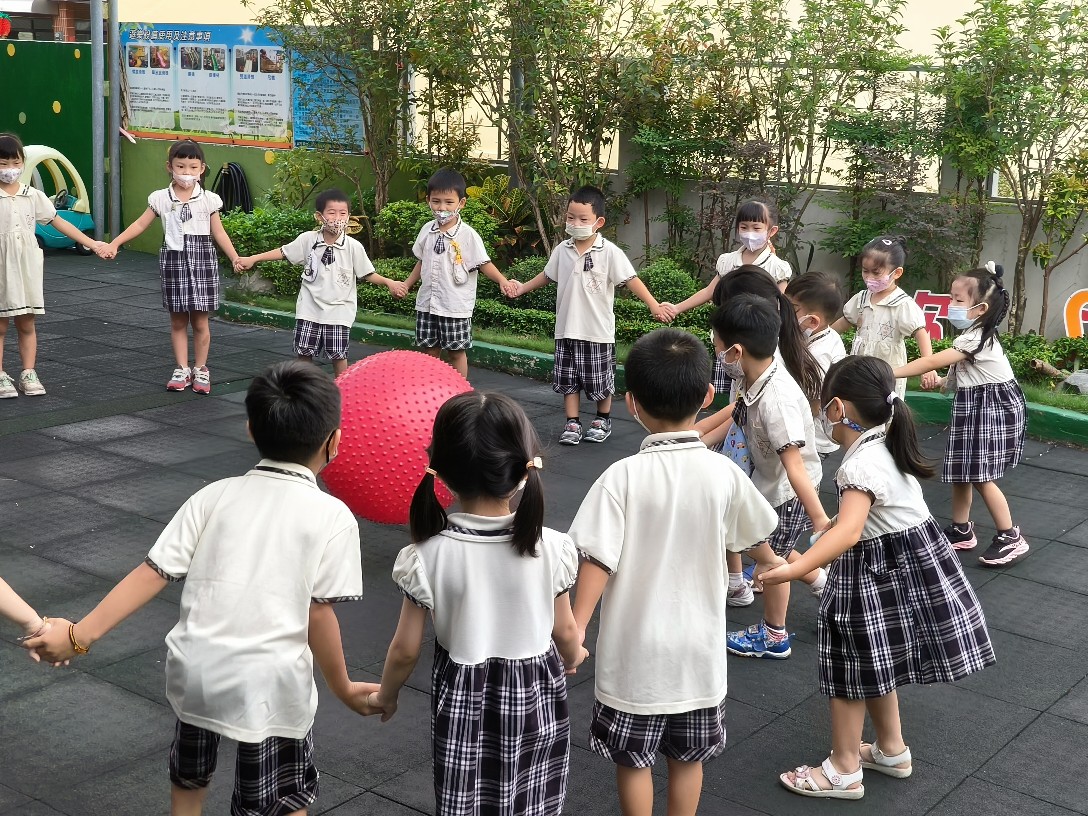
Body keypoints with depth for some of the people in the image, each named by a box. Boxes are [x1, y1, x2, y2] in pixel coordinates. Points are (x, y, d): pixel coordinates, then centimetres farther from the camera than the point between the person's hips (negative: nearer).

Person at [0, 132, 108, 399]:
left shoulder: (33, 196, 5)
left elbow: (58, 222, 9)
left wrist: (91, 243, 7)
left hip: (27, 268, 3)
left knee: (26, 324, 8)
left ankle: (28, 374, 15)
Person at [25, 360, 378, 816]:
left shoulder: (215, 496, 2)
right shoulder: (333, 516, -8)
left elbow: (151, 574, -3)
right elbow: (318, 615, -10)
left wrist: (81, 634, 1)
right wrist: (343, 689, 2)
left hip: (194, 671, 4)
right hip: (269, 684, -4)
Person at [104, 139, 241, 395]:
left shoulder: (209, 199, -1)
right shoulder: (161, 198, 0)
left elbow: (218, 233, 3)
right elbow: (140, 224, 7)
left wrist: (235, 258, -7)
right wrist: (115, 243, 1)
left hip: (202, 260, -1)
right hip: (173, 260, 1)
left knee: (200, 320, 3)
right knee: (177, 321, 7)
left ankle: (201, 369, 16)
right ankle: (182, 369, 16)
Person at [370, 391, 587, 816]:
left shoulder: (428, 557, -21)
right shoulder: (552, 549, -18)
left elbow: (406, 649, -12)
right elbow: (564, 631, -4)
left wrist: (385, 695, 9)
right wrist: (573, 657, 20)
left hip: (462, 702, 0)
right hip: (536, 698, 1)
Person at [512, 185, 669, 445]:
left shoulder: (609, 252, -12)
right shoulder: (562, 250, 1)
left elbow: (631, 280, -16)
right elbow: (547, 275, 18)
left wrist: (653, 305, -25)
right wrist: (522, 288, 19)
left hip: (598, 329, -4)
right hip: (567, 328, 4)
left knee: (600, 379, 10)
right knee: (567, 378, 7)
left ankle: (603, 420, 29)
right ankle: (572, 423, 17)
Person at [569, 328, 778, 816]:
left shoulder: (623, 477, -18)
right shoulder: (724, 474, -9)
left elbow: (597, 559, -21)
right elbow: (749, 535, 8)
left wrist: (576, 629, -14)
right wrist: (773, 564, 29)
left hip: (634, 650, -3)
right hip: (698, 648, 3)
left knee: (633, 759, 14)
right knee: (688, 757, 19)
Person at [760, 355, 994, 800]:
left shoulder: (860, 465, -27)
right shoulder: (885, 446, 3)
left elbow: (848, 532, -41)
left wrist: (794, 569, -49)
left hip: (878, 573, -9)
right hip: (904, 564, 9)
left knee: (851, 669, 4)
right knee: (872, 666, 23)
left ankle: (844, 771, 16)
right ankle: (892, 750, 38)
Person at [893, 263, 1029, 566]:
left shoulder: (976, 338, -23)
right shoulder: (972, 334, 8)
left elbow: (932, 362, -27)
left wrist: (889, 373, -24)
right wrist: (940, 382, 1)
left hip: (993, 409, -10)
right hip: (972, 408, 10)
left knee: (981, 476, -6)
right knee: (959, 471, 12)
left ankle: (1011, 538, 4)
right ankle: (961, 530, 23)